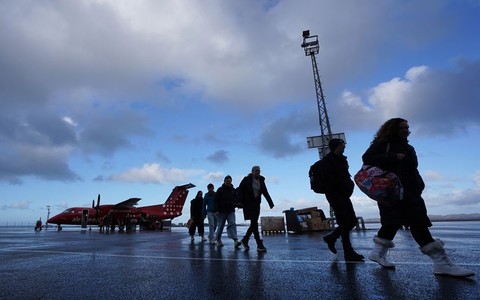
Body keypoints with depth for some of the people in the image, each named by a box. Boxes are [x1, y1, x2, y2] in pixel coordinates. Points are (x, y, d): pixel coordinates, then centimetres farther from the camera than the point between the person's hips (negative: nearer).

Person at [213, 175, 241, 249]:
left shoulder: (233, 190, 10)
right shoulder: (220, 190, -1)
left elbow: (236, 200, 18)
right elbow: (216, 201, -4)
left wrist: (236, 203, -6)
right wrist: (216, 210, -13)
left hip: (231, 211, 2)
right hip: (222, 211, -2)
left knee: (232, 224, -11)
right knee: (220, 226, 7)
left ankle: (235, 240, -19)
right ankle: (218, 240, 25)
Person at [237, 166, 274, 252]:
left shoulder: (261, 181, 6)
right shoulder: (246, 179, -7)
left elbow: (265, 193, 5)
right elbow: (239, 190, -10)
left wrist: (270, 203, -5)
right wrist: (241, 202, -22)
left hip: (256, 204, 6)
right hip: (248, 204, -6)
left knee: (254, 223, 6)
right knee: (254, 223, -11)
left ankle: (245, 240, 24)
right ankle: (259, 245, -10)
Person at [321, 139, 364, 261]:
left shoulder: (341, 159, 16)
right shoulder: (329, 159, -10)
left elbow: (345, 177, 18)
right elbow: (330, 178, -19)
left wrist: (349, 184, 0)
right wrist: (346, 184, -16)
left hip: (343, 195, 9)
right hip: (334, 194, -9)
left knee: (352, 221, 8)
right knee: (345, 223, -6)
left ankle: (331, 238, 23)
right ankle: (349, 253, 4)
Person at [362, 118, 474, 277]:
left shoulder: (407, 147, 24)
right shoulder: (383, 144, -1)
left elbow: (412, 168, 22)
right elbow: (367, 158, -13)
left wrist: (419, 184, 6)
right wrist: (393, 157, -19)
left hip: (407, 189, 9)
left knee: (394, 221, 8)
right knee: (416, 220, -15)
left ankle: (378, 252, 18)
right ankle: (441, 263, -14)